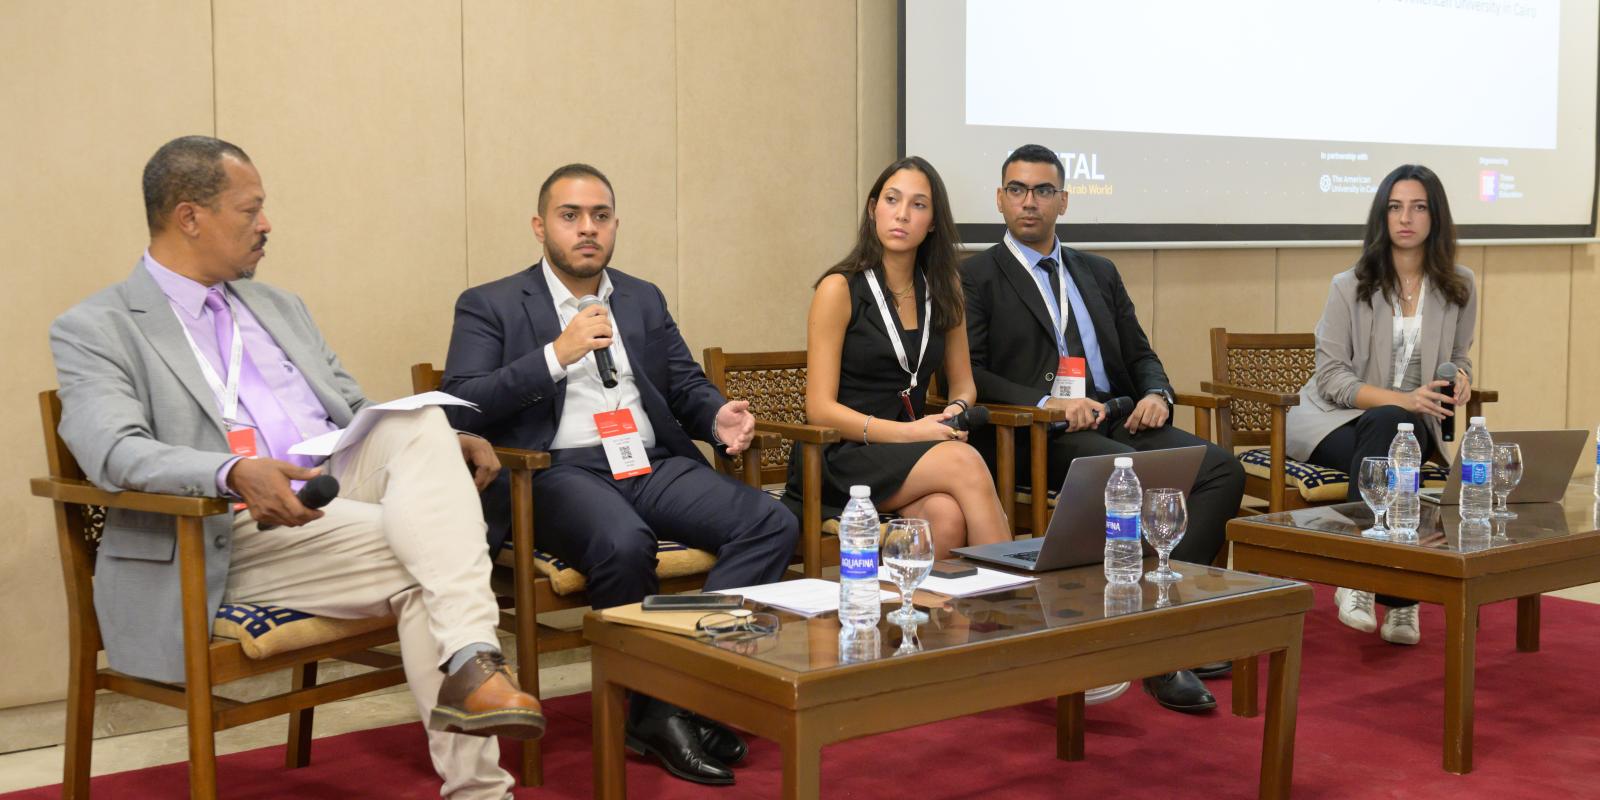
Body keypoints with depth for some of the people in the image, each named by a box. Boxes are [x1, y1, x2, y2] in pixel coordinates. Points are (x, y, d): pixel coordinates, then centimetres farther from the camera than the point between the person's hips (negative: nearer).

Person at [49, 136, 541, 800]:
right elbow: (116, 453, -15)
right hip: (237, 534, -6)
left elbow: (356, 412, 26)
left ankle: (470, 664, -36)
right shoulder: (93, 330, 2)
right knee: (426, 555, -28)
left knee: (419, 424, -25)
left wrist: (442, 445, 4)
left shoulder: (278, 307, 24)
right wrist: (236, 473, -34)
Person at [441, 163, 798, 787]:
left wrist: (719, 416, -4)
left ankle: (671, 704, -19)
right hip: (559, 471, -5)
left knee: (773, 523, -21)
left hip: (654, 463, 5)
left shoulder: (644, 300, 22)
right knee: (624, 545, -38)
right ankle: (661, 701, -14)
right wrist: (558, 354, -13)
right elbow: (459, 407, -5)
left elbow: (687, 387, 21)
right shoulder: (490, 307, 8)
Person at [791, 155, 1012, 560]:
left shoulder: (942, 290, 11)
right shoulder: (840, 289, -5)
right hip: (842, 457, -4)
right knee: (964, 462, -32)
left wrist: (954, 413, -7)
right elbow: (820, 409, -9)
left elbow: (962, 383, 19)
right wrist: (908, 432, -21)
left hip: (911, 452, 4)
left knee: (947, 516, -33)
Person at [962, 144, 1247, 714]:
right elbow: (969, 373, -5)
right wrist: (1046, 404, -19)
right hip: (1039, 434, -6)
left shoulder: (1099, 273, 24)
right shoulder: (975, 277, 7)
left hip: (1119, 421, 6)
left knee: (1223, 468, -20)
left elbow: (1140, 354, 23)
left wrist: (1156, 394, -1)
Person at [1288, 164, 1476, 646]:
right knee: (1391, 428, -37)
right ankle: (1398, 597, -33)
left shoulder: (1458, 288, 8)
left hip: (1412, 423, 2)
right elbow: (1332, 376, -7)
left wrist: (1460, 380, -5)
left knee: (1390, 429, -37)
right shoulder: (1349, 287, -2)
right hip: (1334, 418, -2)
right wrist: (1403, 399, -22)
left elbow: (1459, 357, 21)